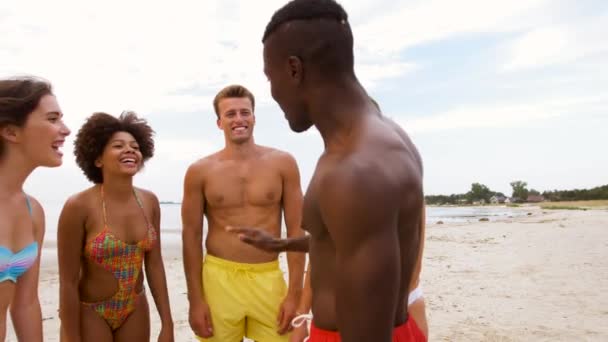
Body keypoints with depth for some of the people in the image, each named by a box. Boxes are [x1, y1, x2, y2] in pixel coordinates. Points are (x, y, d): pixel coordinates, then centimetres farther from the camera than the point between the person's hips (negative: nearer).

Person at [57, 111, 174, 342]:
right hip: (89, 313, -4)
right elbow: (68, 282, -15)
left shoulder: (149, 202, -6)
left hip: (135, 310, 5)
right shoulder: (79, 206, -19)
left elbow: (154, 264, -1)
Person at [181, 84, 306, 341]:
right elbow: (192, 236, 2)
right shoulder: (200, 172, 0)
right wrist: (195, 300, 0)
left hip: (269, 279, 0)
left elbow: (296, 231, 0)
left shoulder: (282, 164, 0)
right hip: (218, 278, 0)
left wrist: (295, 292, -3)